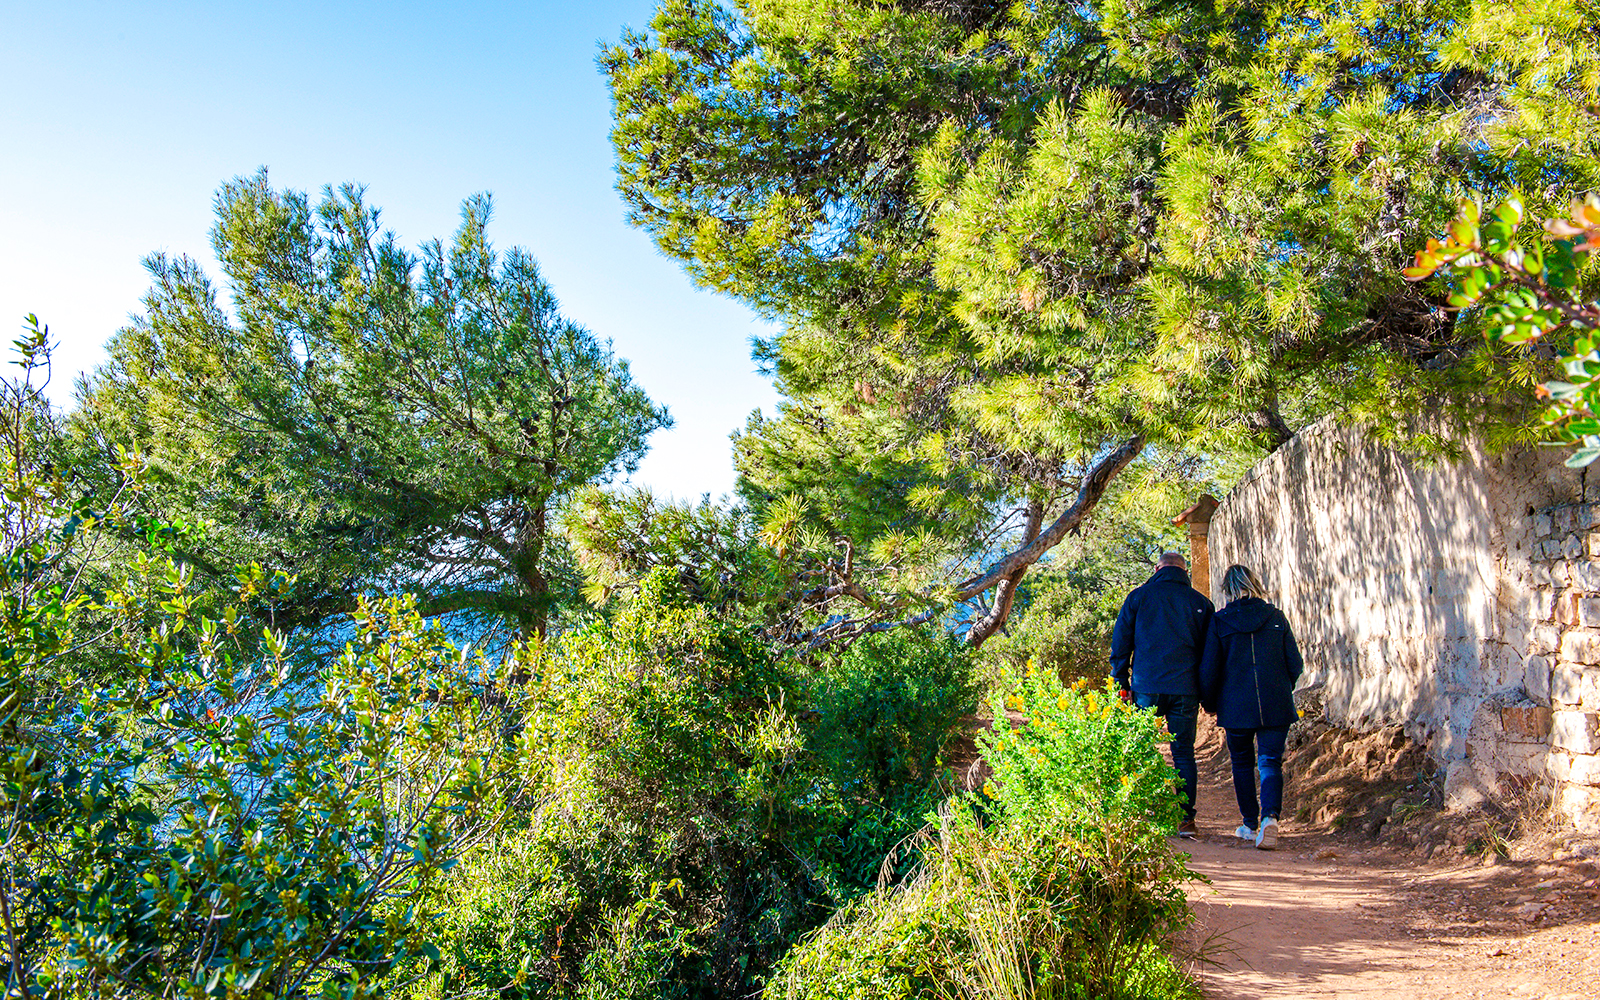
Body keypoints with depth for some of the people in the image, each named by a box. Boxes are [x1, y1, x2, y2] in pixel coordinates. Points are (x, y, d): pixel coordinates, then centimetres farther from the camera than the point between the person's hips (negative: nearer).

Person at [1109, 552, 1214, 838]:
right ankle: (1185, 819, 5)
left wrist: (1121, 684, 8)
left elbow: (1120, 642, 3)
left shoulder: (1139, 596, 4)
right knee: (1184, 754, 7)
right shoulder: (1201, 602, 7)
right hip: (1185, 690, 1)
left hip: (1146, 687, -1)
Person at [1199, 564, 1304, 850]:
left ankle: (1250, 824, 22)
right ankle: (1270, 816, -20)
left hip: (1236, 706, -1)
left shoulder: (1219, 622, -4)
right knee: (1270, 762, 3)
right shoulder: (1276, 618, 1)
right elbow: (1295, 664, 5)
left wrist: (1209, 704, 11)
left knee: (1242, 763, 16)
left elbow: (1209, 670, -4)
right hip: (1276, 707, 1)